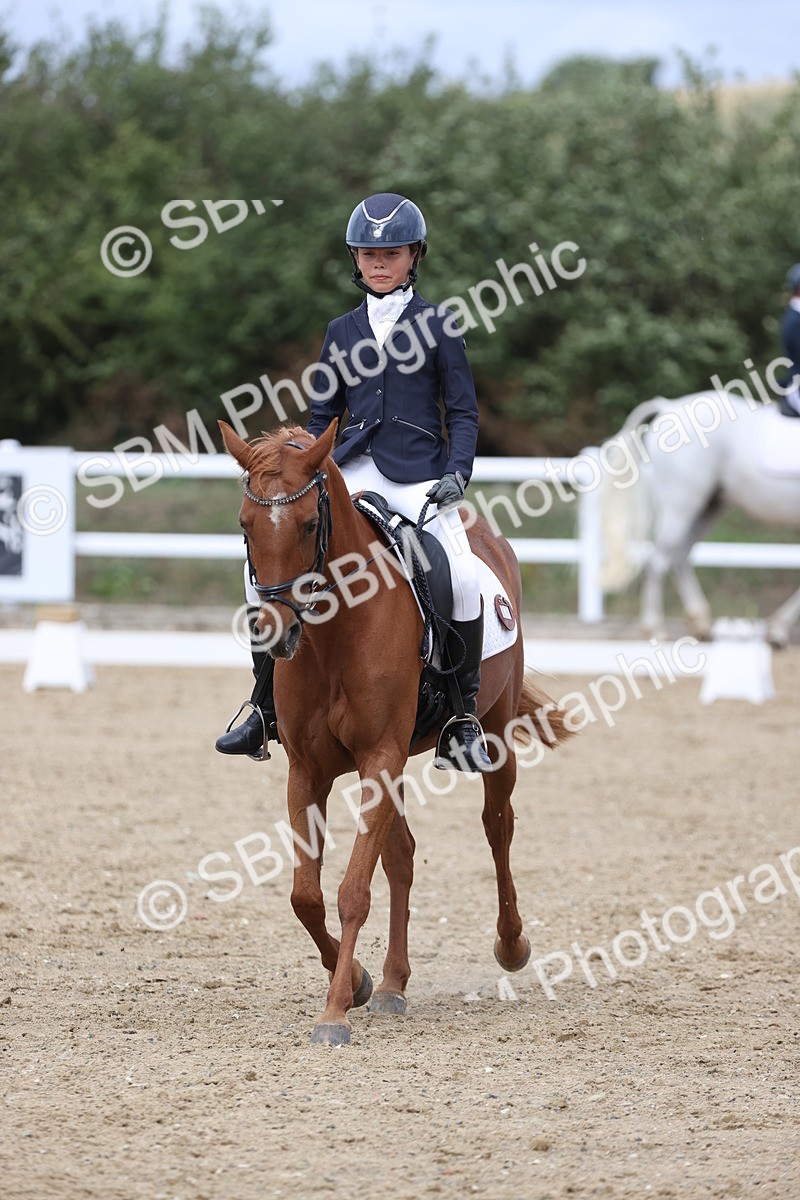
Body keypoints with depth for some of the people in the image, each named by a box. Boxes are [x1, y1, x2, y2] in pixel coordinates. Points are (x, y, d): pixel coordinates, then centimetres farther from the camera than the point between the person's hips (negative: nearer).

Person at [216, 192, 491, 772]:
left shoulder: (437, 325, 4)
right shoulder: (342, 331, 14)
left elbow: (463, 412, 3)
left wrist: (457, 474, -11)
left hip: (417, 474, -4)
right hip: (351, 471, 4)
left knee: (463, 578, -26)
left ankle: (465, 719, -11)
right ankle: (266, 710, -2)